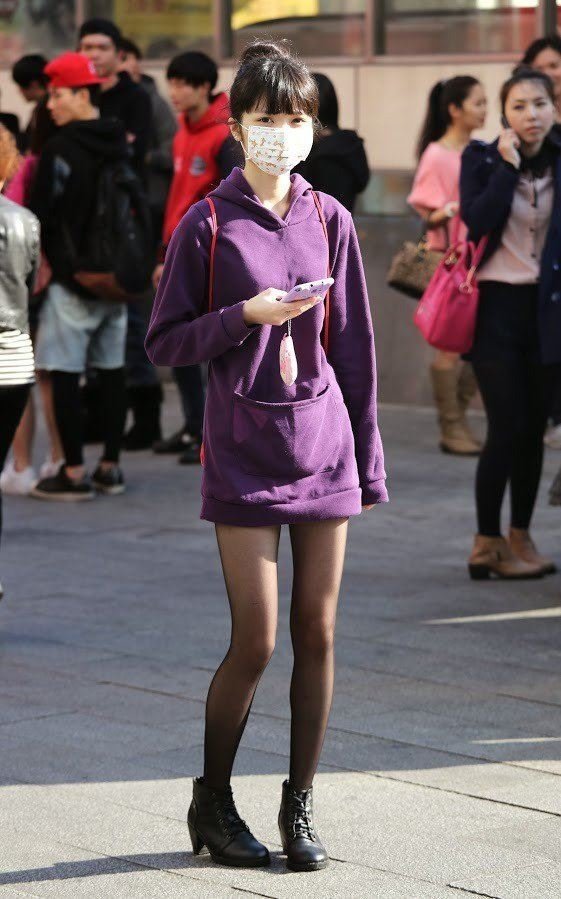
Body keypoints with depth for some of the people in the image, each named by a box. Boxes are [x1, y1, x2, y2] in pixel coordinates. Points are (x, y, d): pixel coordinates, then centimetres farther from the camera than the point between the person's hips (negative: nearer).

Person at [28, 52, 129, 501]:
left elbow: (43, 212, -12)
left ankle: (74, 472, -5)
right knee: (113, 371, 11)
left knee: (65, 375, -3)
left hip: (72, 278, -7)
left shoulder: (61, 149, -14)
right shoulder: (119, 143, 9)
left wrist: (42, 259, 3)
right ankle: (110, 467, 16)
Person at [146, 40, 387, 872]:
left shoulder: (329, 220, 7)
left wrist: (369, 457, 8)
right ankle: (212, 801, 16)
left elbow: (353, 346, 10)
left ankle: (299, 805, 17)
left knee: (318, 633, 5)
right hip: (245, 457, -3)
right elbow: (164, 343, -2)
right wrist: (246, 315, -17)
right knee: (255, 642, -4)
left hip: (324, 449, 3)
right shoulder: (207, 225, -3)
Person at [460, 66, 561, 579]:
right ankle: (488, 542, 3)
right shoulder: (482, 159, -3)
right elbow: (475, 223, -17)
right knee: (507, 427, -8)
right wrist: (507, 168, -18)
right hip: (497, 306, -3)